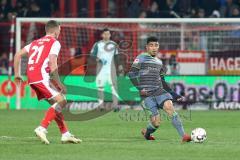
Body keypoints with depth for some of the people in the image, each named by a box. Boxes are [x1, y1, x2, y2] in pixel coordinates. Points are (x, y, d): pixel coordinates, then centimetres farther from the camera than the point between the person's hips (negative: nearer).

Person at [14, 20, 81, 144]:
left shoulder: (36, 42, 26)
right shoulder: (54, 42, 3)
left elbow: (18, 55, 22)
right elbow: (52, 63, -11)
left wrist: (17, 75, 23)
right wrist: (58, 82, -9)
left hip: (31, 78, 8)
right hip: (42, 77, -8)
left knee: (56, 104, 13)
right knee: (61, 100, -12)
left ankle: (65, 134, 11)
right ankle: (42, 128, -23)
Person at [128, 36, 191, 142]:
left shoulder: (159, 62, 20)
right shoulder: (141, 58, 3)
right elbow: (131, 74, -4)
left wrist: (173, 94, 22)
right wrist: (140, 88, -15)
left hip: (159, 91, 4)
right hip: (147, 94, -4)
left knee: (169, 106, -26)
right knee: (156, 121, -15)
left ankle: (183, 136, -31)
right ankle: (146, 133, 21)